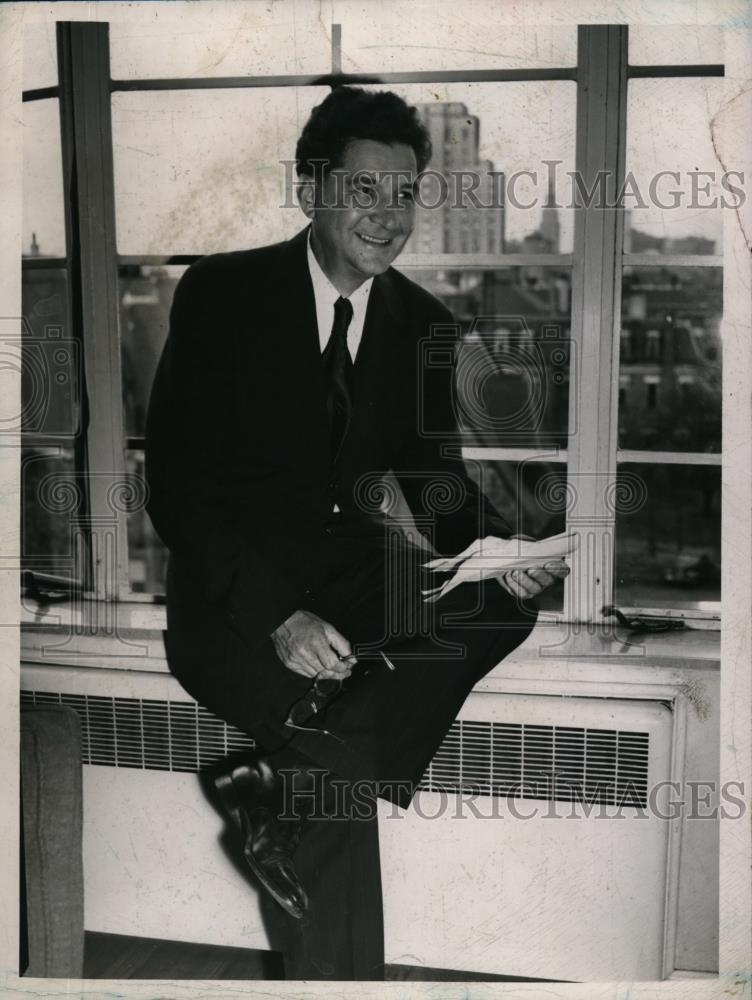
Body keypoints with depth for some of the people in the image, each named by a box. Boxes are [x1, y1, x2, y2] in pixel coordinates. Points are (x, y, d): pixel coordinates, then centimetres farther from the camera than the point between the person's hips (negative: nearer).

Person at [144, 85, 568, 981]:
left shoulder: (425, 324, 6)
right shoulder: (221, 293, -7)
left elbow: (437, 480, 8)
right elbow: (176, 483, -12)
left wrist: (500, 552, -16)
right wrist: (278, 616, -25)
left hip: (356, 578, 5)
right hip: (235, 595, -4)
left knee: (504, 606, -24)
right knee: (355, 755, -27)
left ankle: (281, 777, -19)